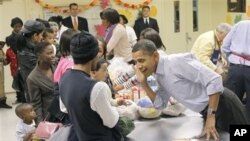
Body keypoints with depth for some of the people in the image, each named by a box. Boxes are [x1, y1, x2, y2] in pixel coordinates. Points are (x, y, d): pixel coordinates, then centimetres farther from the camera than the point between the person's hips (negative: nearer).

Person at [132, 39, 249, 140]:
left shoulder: (176, 61, -24)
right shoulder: (158, 75, 4)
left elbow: (214, 80, -26)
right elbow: (160, 104, 11)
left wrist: (211, 116, -25)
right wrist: (143, 83, -2)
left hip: (223, 106, -8)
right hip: (208, 112, 8)